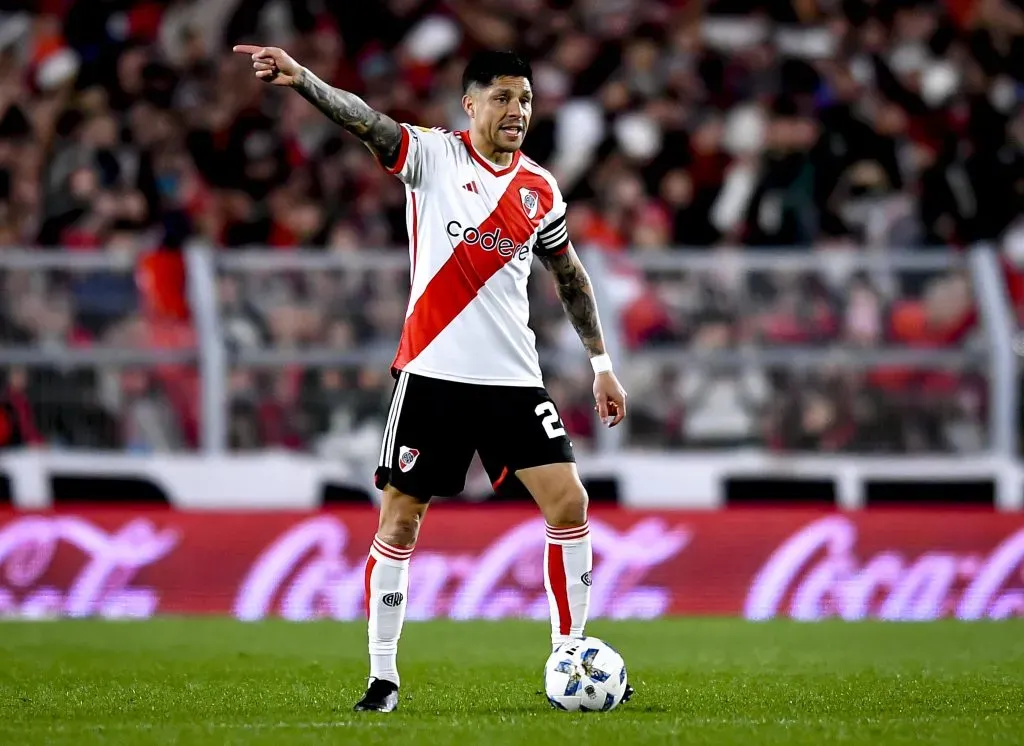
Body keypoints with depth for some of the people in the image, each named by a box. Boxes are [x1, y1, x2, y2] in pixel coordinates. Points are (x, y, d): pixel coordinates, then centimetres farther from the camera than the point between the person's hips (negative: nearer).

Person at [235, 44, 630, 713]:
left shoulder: (540, 190, 8)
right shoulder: (434, 156, -3)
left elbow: (572, 279, 21)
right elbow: (364, 119, -19)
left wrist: (602, 364, 19)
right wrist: (302, 79, -37)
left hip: (514, 379, 3)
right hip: (433, 374, -3)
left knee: (569, 505, -7)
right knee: (400, 521, 0)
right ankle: (383, 676, 9)